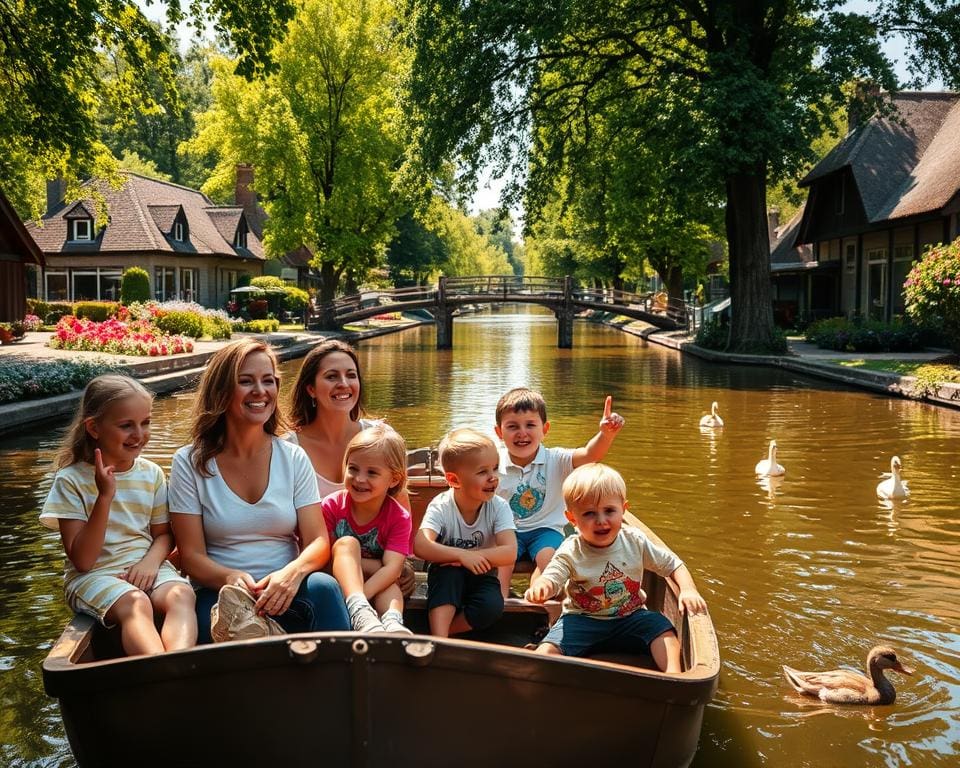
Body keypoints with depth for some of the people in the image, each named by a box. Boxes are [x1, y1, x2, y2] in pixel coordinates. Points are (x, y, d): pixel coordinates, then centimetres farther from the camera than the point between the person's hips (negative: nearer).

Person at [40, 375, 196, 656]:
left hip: (145, 567, 3)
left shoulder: (152, 474, 6)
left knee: (182, 594, -29)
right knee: (135, 603, -35)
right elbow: (82, 560, -11)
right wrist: (105, 497, -21)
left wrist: (151, 561, -10)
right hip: (93, 575, -3)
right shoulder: (71, 480, -6)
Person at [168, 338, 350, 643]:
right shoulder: (189, 463, 3)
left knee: (323, 587, -32)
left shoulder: (294, 458, 8)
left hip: (284, 594, 2)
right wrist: (232, 578, -23)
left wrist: (292, 572, -23)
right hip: (221, 594, -2)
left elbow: (318, 542, 1)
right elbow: (191, 556, -1)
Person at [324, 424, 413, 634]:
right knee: (347, 543, -29)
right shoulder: (332, 506, -11)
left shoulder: (399, 517, -11)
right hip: (340, 580, -1)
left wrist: (361, 595, -41)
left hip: (376, 586, 1)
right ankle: (361, 615, -51)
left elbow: (392, 568, -24)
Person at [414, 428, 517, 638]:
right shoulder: (441, 507, -16)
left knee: (492, 606, -31)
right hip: (447, 579, -1)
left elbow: (509, 553, -22)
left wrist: (471, 555, -30)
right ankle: (439, 637, -37)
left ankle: (437, 634, -14)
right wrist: (461, 555, -40)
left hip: (481, 576, 1)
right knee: (449, 571, -35)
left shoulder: (498, 507, -11)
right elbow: (421, 546, -32)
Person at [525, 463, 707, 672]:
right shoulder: (570, 553, -14)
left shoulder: (635, 542, -7)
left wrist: (688, 590, -17)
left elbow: (674, 565, 2)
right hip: (583, 620, -2)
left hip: (630, 616, 2)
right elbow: (550, 578, -28)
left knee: (663, 629, -21)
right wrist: (540, 586, -54)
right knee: (548, 650, -26)